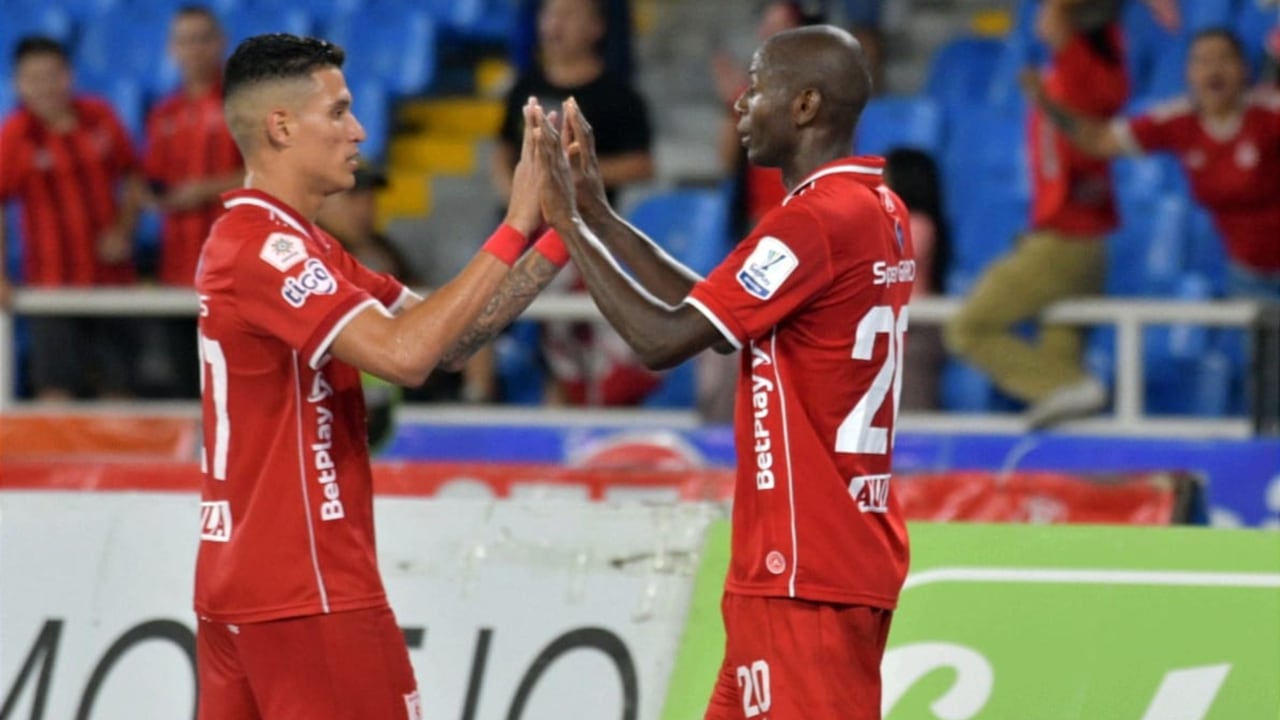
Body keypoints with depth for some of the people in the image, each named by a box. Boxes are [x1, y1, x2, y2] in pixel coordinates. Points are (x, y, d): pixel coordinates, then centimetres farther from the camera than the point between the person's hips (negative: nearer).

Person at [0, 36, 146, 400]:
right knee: (56, 387, -7)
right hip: (52, 283, -3)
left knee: (118, 385, 7)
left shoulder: (99, 118, 1)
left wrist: (124, 231, -3)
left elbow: (133, 179, 12)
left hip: (111, 273, 3)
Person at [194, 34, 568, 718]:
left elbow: (446, 337, 12)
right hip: (306, 590, -10)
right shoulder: (264, 246, -15)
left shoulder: (304, 248, 17)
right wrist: (515, 230, -21)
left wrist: (554, 239, 2)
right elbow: (404, 352, -26)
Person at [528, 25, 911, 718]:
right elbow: (711, 312, 20)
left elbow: (662, 339, -18)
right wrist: (597, 214, 17)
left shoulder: (816, 220, -17)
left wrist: (568, 223, -8)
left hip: (806, 572, -10)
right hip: (838, 555, 10)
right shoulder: (876, 212, 14)